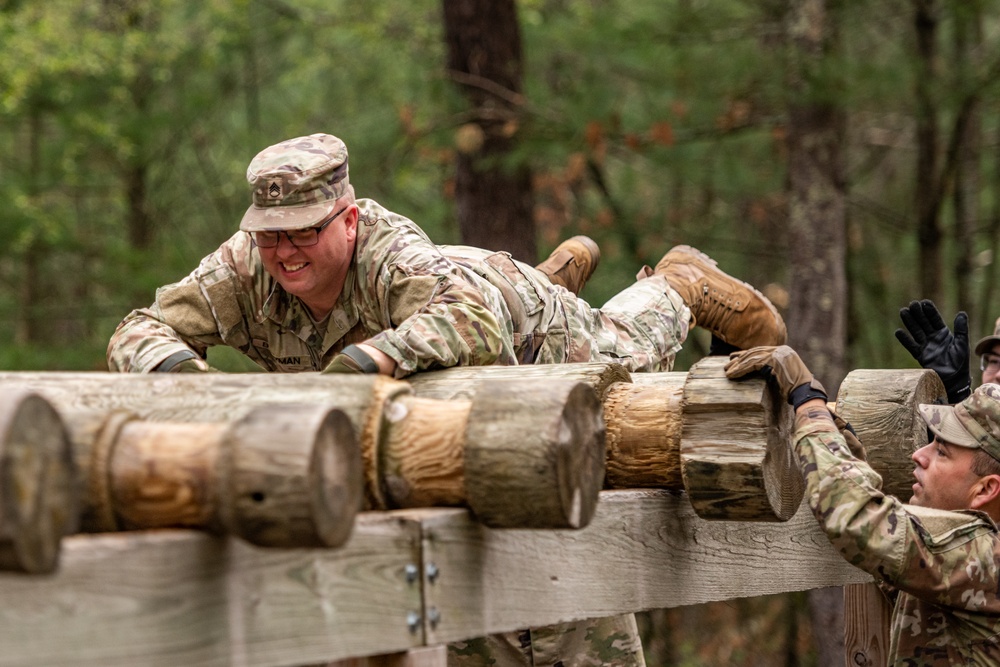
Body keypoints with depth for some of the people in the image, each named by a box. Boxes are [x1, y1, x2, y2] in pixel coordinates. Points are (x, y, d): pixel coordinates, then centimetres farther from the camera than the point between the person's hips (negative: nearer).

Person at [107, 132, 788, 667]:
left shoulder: (395, 256, -50)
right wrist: (173, 362, -57)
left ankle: (684, 284, 57)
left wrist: (374, 355, -79)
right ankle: (562, 270, 64)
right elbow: (138, 331, -35)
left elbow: (479, 325, -66)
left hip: (521, 324, -6)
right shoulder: (243, 270, -35)